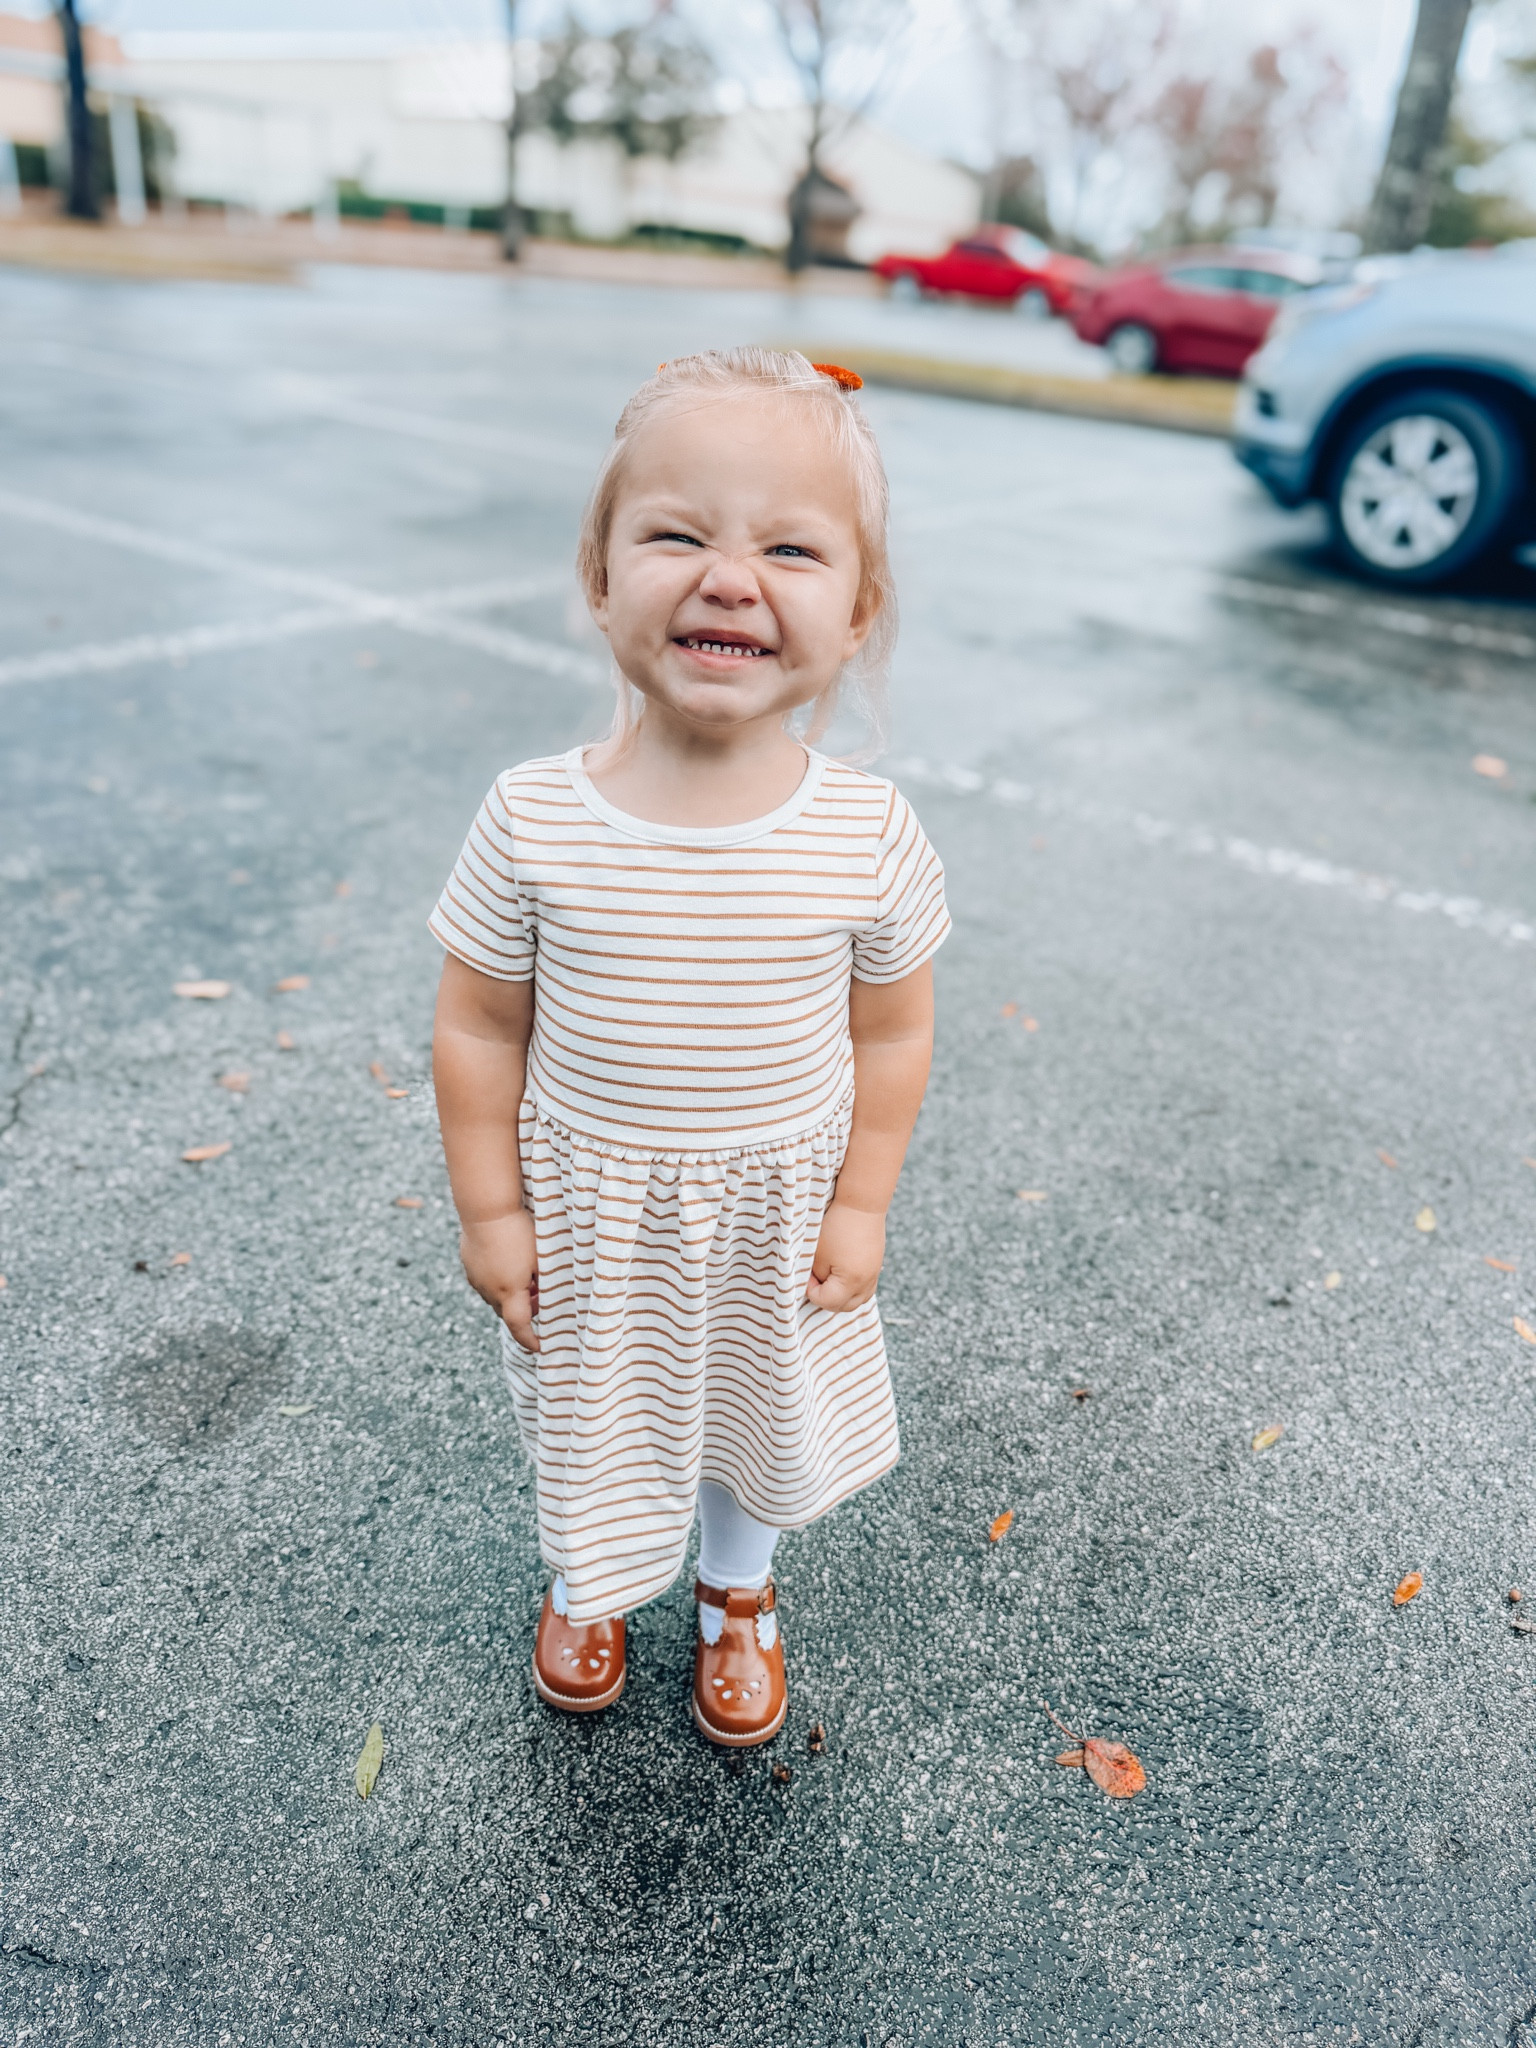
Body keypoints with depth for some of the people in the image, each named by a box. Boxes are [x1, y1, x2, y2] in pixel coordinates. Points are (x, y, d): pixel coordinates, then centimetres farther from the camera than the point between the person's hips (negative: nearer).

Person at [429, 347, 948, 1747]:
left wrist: (862, 1206, -4)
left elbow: (892, 1034, -7)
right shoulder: (534, 824, -22)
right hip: (587, 1209, 0)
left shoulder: (871, 838, -20)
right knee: (591, 1408, 25)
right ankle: (587, 1585, 59)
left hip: (776, 1211, 1)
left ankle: (740, 1592, 59)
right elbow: (480, 1028, -10)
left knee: (760, 1409, 25)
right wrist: (490, 1212, -6)